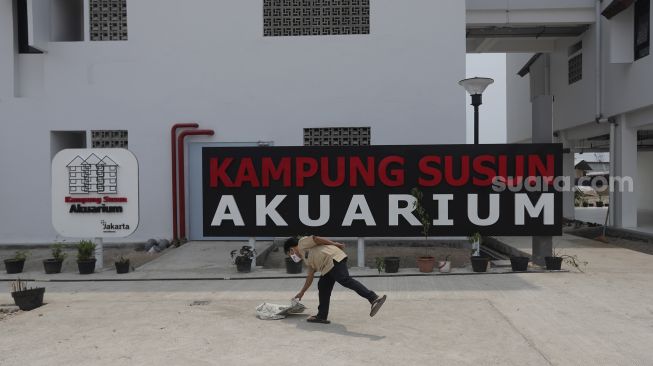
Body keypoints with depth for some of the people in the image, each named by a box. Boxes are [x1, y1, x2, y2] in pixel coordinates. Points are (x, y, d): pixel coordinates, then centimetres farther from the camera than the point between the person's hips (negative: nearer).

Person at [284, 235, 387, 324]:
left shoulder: (302, 243, 12)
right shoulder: (307, 259, 36)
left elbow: (316, 239, -1)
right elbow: (310, 276, 37)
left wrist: (334, 244, -5)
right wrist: (301, 293, 43)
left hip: (333, 259, -10)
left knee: (346, 280, -24)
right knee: (323, 286, 12)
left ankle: (374, 298, -38)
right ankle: (322, 316, 15)